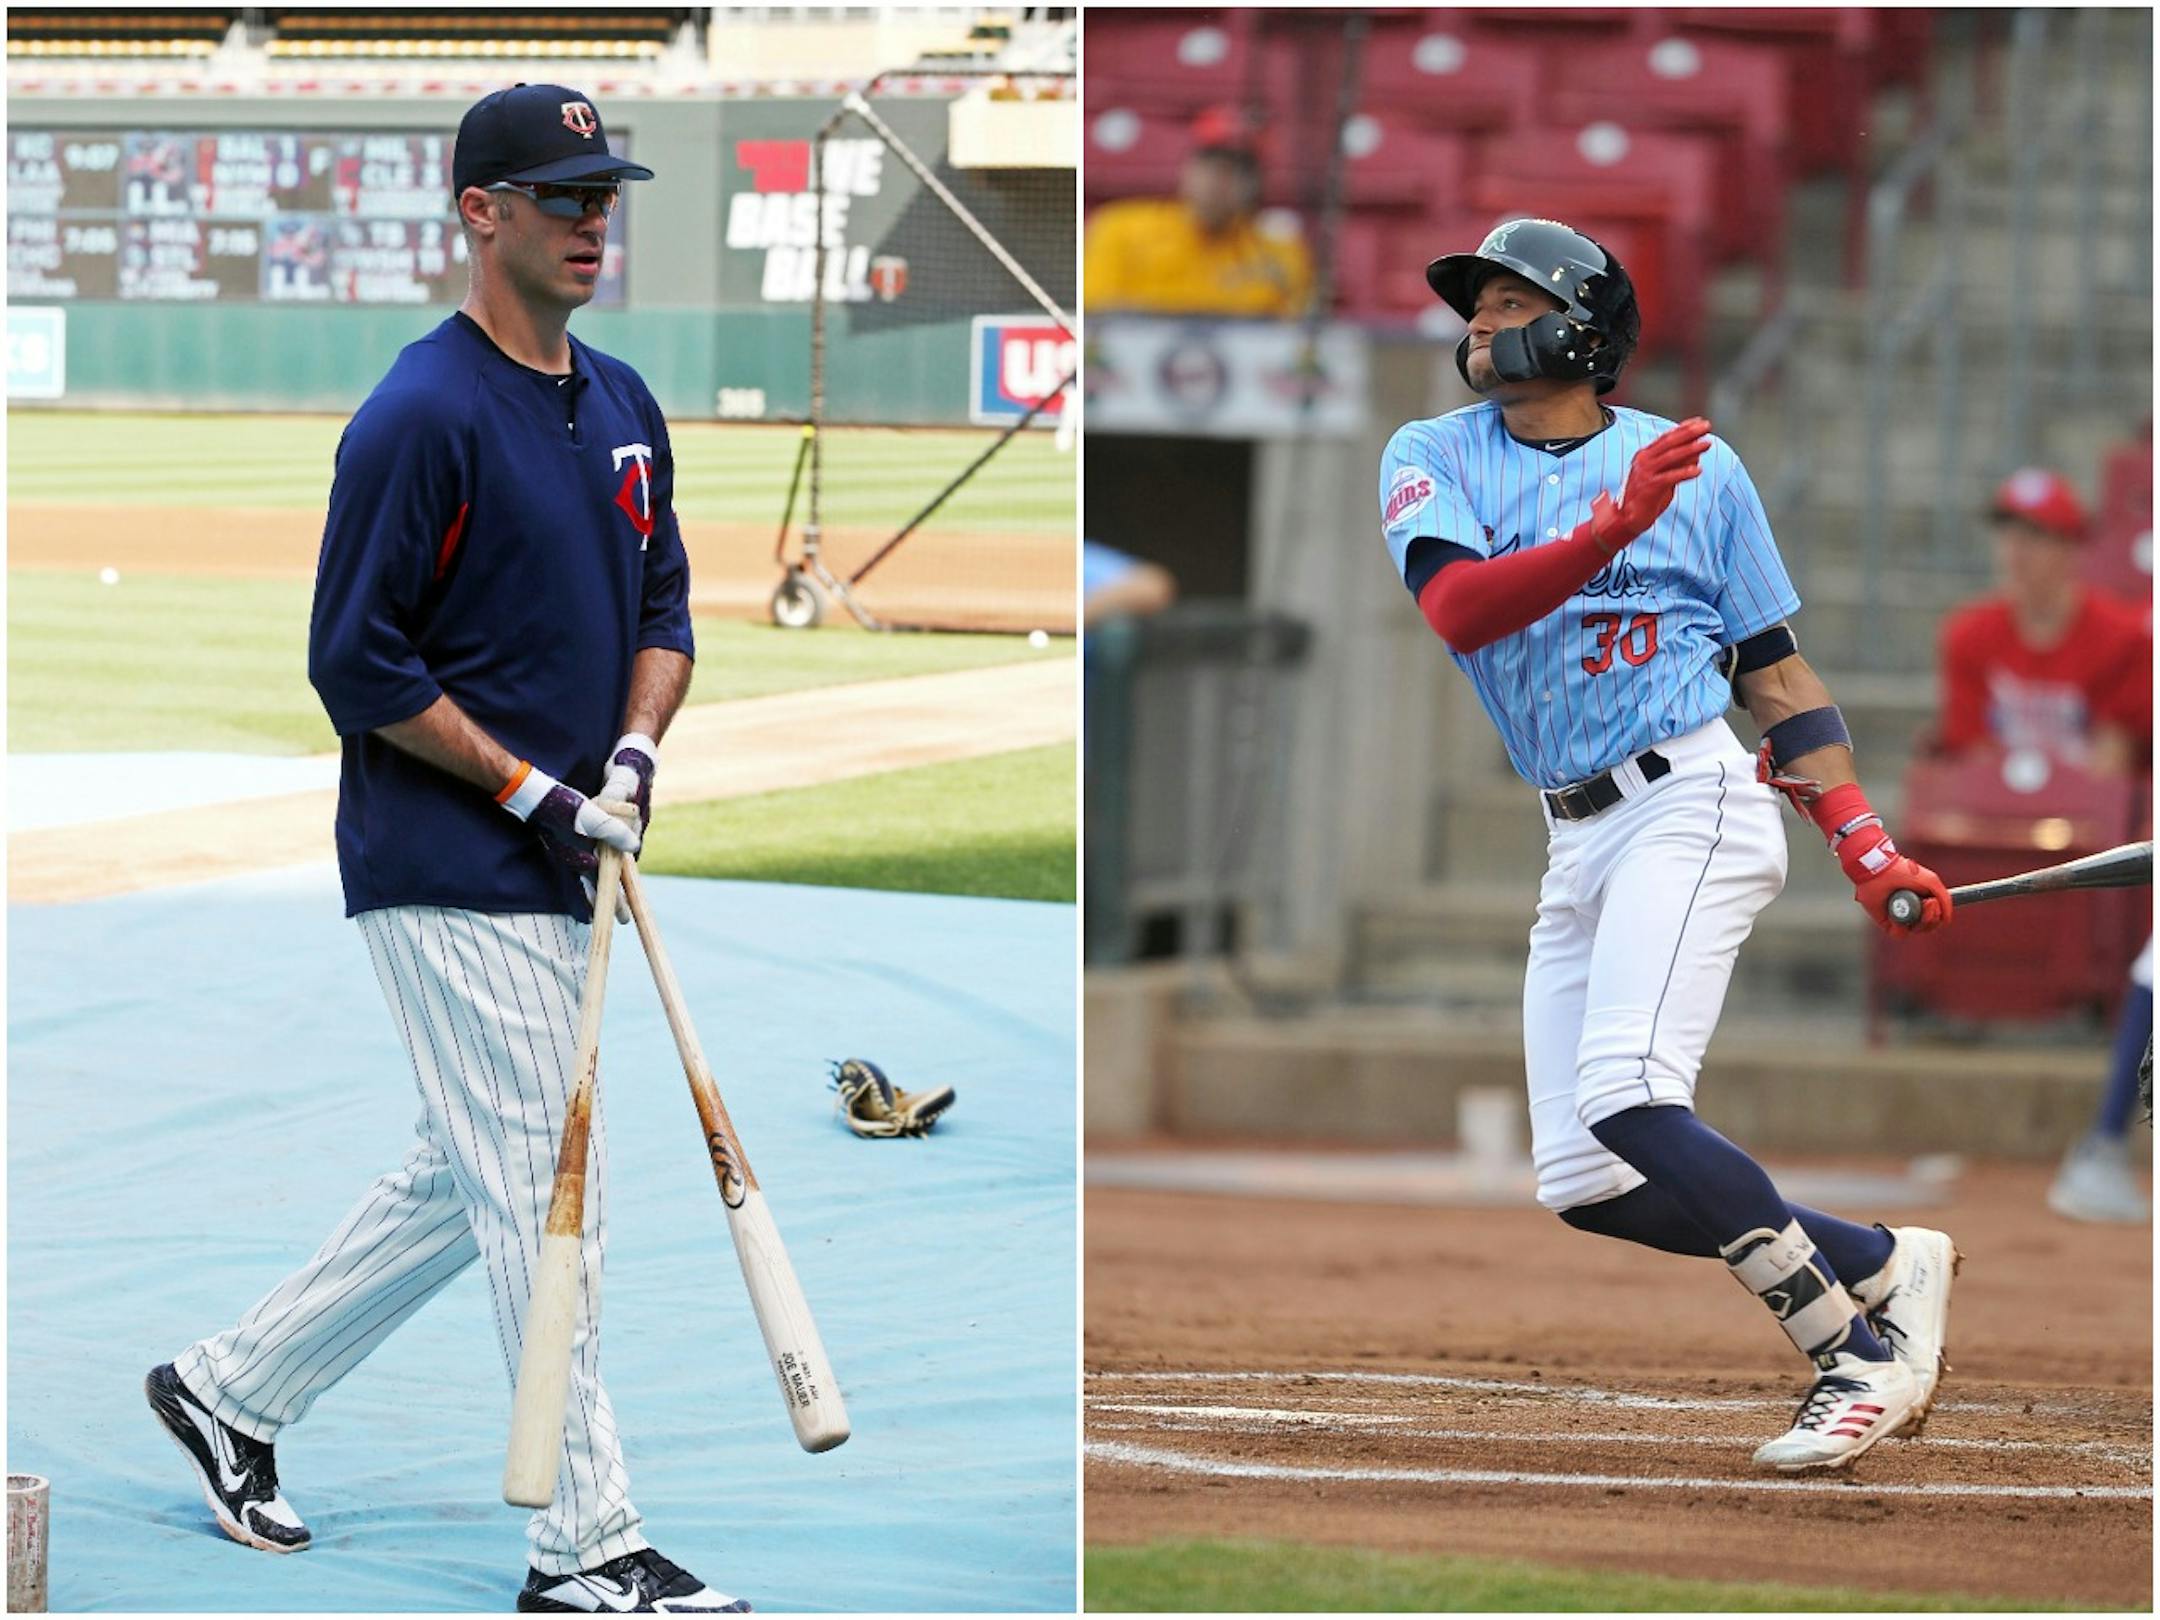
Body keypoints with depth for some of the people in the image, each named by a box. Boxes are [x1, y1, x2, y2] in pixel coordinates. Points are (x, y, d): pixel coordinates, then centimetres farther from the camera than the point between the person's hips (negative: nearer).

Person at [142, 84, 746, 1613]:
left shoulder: (622, 405, 11)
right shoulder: (422, 417, -15)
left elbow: (663, 606, 18)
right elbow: (357, 661, -16)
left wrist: (635, 748, -2)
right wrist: (528, 788, -16)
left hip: (553, 866, 9)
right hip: (446, 875, -9)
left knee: (469, 1185, 17)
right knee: (539, 1195, -9)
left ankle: (232, 1386, 32)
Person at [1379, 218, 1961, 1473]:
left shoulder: (1696, 466, 4)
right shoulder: (1432, 461, 8)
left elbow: (1774, 667, 8)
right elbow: (1459, 608, -13)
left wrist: (1863, 843, -2)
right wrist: (1613, 530, -27)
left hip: (1692, 802, -5)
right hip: (1579, 842, 5)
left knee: (1628, 1107, -24)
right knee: (1584, 1183, 0)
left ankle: (1856, 1344, -14)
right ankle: (1884, 1268, 12)